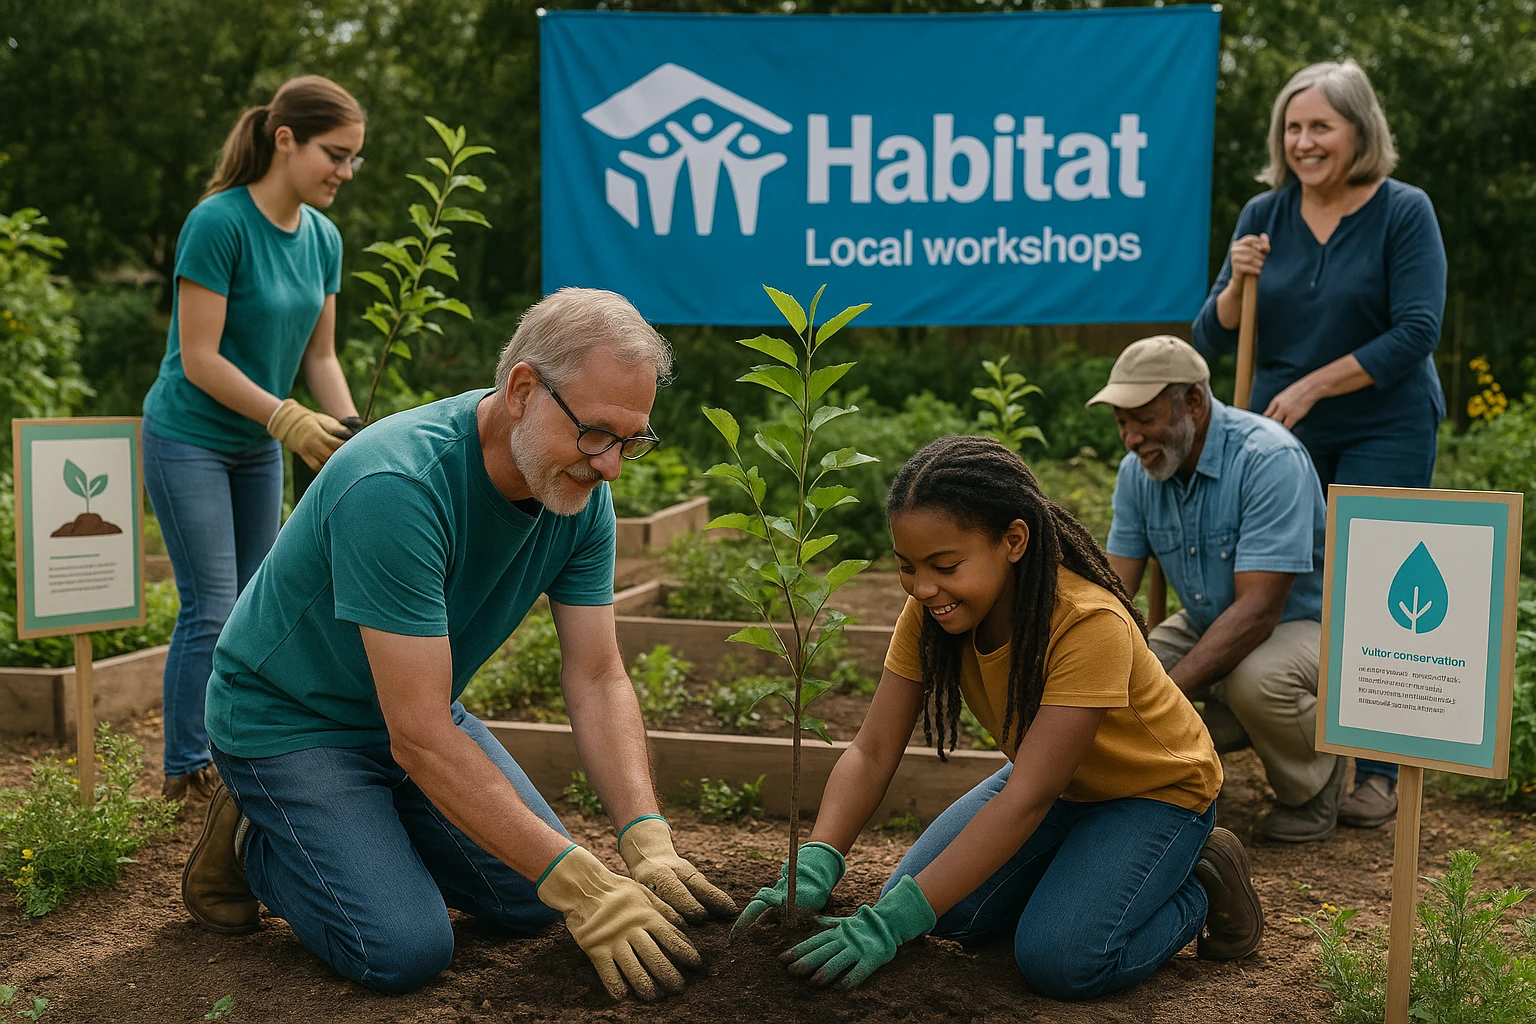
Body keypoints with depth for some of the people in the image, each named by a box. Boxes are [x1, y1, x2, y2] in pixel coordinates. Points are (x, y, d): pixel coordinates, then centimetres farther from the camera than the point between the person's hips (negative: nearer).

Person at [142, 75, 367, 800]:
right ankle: (185, 768, 8)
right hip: (189, 440, -7)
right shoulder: (218, 223, -20)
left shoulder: (323, 238, 1)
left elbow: (319, 356, 6)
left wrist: (353, 432, -8)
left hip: (258, 447, 7)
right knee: (211, 609, -6)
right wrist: (287, 419, -25)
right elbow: (199, 359, -21)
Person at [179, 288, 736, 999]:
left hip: (419, 710, 7)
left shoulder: (581, 491, -12)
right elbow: (419, 737, -35)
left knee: (531, 901, 2)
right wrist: (581, 884, -35)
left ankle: (368, 830, 22)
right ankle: (254, 844, 7)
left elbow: (597, 680, -11)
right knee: (406, 949, -19)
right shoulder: (397, 486, -36)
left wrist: (647, 842, -24)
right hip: (288, 721, -7)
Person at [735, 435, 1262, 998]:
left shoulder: (1090, 624, -36)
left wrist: (893, 921, -43)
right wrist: (814, 868, -36)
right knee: (931, 903, -10)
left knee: (1060, 960, -25)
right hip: (1051, 783, 6)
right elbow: (871, 752, -19)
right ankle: (1077, 864, 13)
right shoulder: (930, 610, -18)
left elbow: (1026, 800, -39)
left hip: (1156, 789, -6)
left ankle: (1200, 887, 3)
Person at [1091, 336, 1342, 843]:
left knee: (1256, 680, -37)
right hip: (1206, 625, 6)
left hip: (1305, 625, -6)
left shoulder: (1270, 459, -29)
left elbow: (1258, 609, -35)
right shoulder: (1138, 470, -8)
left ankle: (1314, 788, -5)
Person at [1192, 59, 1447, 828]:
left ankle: (1378, 773, 9)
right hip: (1283, 436, 4)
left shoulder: (1404, 212, -6)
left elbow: (1415, 333, -13)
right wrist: (1237, 283, -14)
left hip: (1383, 431, -4)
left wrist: (1313, 386, -17)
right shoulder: (1264, 215, 5)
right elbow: (1212, 339, 5)